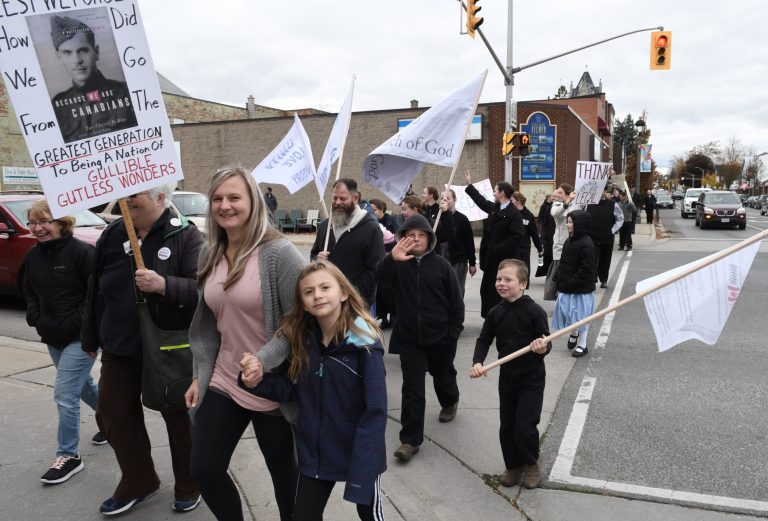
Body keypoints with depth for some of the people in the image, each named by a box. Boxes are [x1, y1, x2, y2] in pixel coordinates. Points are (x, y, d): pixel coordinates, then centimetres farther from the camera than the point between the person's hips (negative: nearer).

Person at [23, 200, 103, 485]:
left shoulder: (82, 252, -16)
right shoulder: (32, 256, 6)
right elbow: (30, 292, 19)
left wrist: (76, 323, -19)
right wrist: (35, 318, 4)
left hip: (82, 337, -7)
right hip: (52, 338, 8)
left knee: (64, 393, -8)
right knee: (82, 386, 21)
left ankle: (68, 456, 7)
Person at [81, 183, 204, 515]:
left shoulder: (185, 235, -13)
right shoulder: (113, 234, 4)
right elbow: (96, 289, 11)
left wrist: (164, 285, -35)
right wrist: (90, 338, 16)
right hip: (119, 347, 6)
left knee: (178, 416, 10)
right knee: (113, 415, 14)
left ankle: (188, 487, 32)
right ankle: (138, 483, 36)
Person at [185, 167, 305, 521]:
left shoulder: (278, 252, -17)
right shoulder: (210, 255, 4)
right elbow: (208, 323, 11)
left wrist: (263, 361, -25)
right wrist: (199, 375, 10)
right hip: (222, 382, 6)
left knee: (283, 471, 14)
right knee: (204, 470, 12)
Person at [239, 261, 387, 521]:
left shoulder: (364, 344, -22)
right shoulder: (303, 340, -4)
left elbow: (375, 411, -22)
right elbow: (290, 388, 3)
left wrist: (361, 471, -26)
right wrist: (258, 380, -16)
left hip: (360, 453, -4)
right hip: (315, 453, 4)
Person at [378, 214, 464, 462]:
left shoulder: (441, 265, -6)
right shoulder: (398, 264, -4)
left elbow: (456, 300, -1)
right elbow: (381, 278, -25)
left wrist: (454, 330, -3)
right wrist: (391, 259, -43)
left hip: (439, 336, 0)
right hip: (409, 337, 0)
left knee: (443, 376, 22)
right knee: (412, 388, -1)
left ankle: (449, 402, 55)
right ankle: (410, 439, 7)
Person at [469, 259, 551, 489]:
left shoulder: (535, 311, -17)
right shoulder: (495, 313, -3)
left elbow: (547, 343, -13)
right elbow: (484, 340, 2)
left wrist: (543, 348, -36)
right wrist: (477, 362, -14)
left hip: (532, 378, -5)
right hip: (507, 377, 5)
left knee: (525, 427, -4)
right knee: (507, 426, 12)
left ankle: (531, 464, 25)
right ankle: (513, 466, 33)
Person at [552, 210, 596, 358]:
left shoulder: (586, 244, -19)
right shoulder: (569, 241, 7)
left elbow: (586, 270, -21)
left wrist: (571, 283, -20)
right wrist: (559, 280, 5)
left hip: (581, 289, -7)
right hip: (566, 288, 7)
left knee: (579, 315, 4)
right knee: (566, 312, 14)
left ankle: (582, 345, 19)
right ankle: (574, 333, 42)